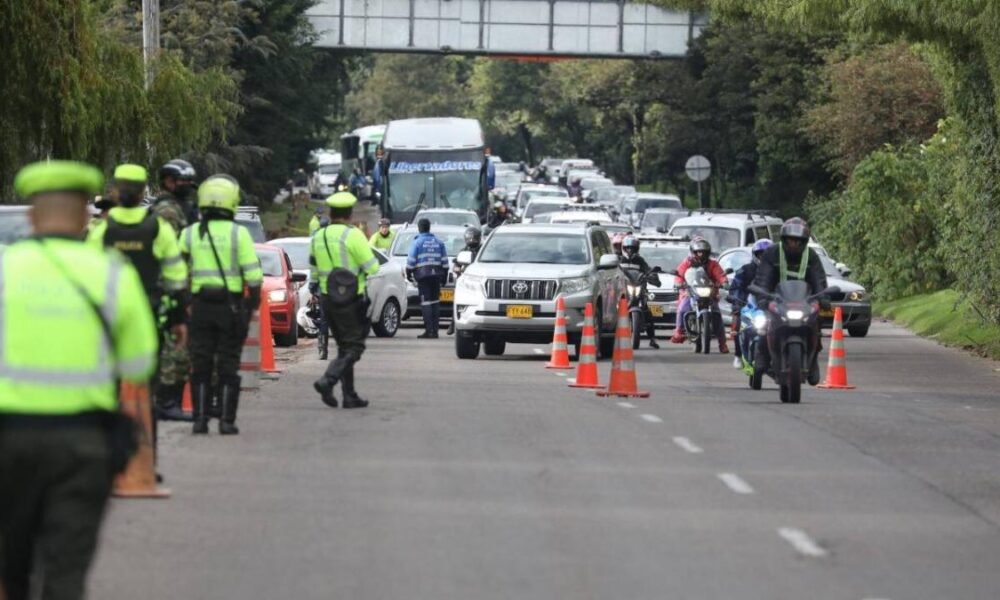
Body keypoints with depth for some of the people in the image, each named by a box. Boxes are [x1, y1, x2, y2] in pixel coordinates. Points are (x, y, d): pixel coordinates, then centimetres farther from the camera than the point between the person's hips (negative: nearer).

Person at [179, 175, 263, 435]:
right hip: (231, 304, -2)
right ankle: (226, 420, 1)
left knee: (201, 365, 8)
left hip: (201, 304, 2)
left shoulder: (190, 234, 1)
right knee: (228, 366, 4)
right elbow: (253, 274, -8)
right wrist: (254, 301, 4)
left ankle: (200, 418, 4)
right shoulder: (239, 233, -6)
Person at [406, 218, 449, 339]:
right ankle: (434, 330, 7)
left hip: (423, 274, -5)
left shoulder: (417, 242, -3)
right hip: (436, 274, 5)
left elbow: (411, 261, -6)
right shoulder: (438, 242, 12)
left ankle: (429, 330, -12)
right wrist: (444, 275, 17)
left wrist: (408, 273, 5)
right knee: (435, 302, 9)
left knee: (426, 302, -6)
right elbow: (445, 261, 11)